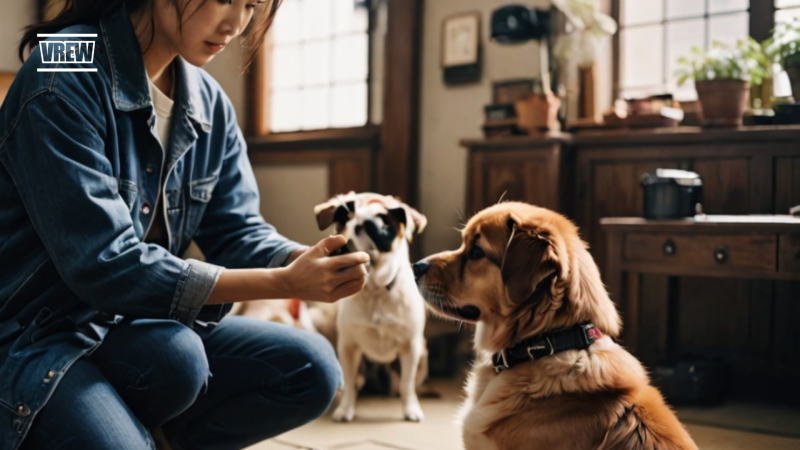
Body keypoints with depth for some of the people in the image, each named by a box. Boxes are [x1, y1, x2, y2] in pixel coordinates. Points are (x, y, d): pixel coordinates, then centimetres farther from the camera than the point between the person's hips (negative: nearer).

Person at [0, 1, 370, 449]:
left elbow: (238, 232, 1)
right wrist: (285, 282, -29)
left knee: (310, 368, -7)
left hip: (129, 327, 6)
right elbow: (103, 264, -27)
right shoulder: (64, 79, -20)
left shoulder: (211, 105, 3)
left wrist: (310, 262, -24)